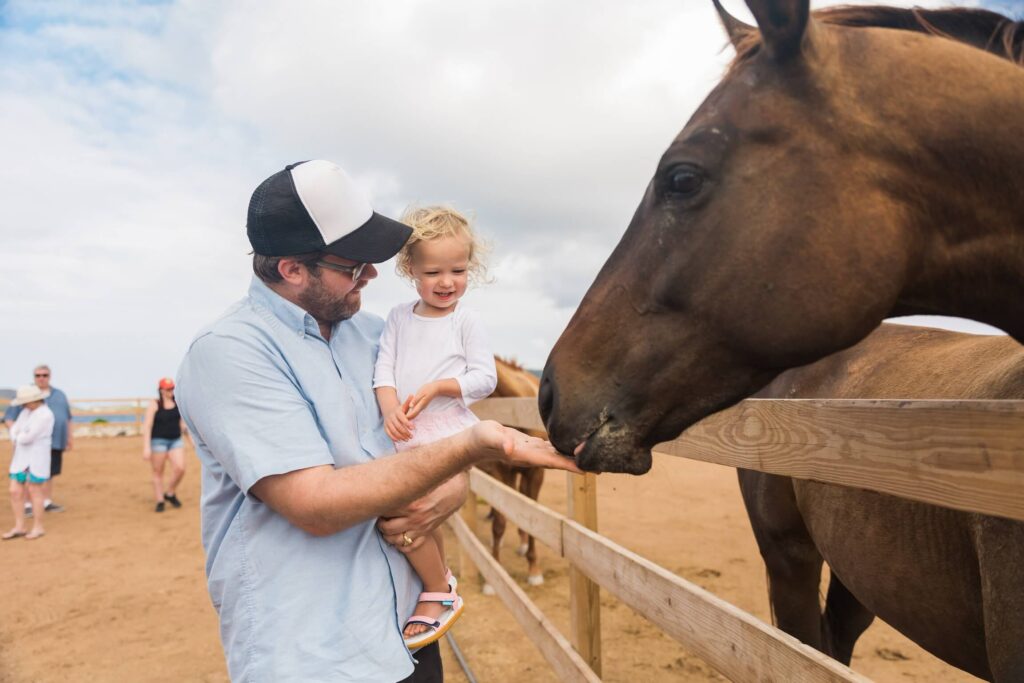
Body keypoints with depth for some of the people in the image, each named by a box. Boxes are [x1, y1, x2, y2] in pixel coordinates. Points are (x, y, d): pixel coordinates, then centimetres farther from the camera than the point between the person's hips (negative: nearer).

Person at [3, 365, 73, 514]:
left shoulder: (60, 395, 13)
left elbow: (67, 418, 19)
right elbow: (9, 417, -2)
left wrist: (70, 436, 16)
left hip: (55, 441, 4)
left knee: (49, 473, 9)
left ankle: (47, 503, 17)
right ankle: (27, 505, 2)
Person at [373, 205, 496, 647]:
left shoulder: (465, 320, -2)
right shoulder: (399, 316, 9)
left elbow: (486, 378, -5)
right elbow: (384, 368, 3)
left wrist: (436, 387, -17)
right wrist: (391, 409, -15)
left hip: (446, 430, -5)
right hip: (404, 434, 6)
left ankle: (437, 594, 5)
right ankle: (440, 581, 42)